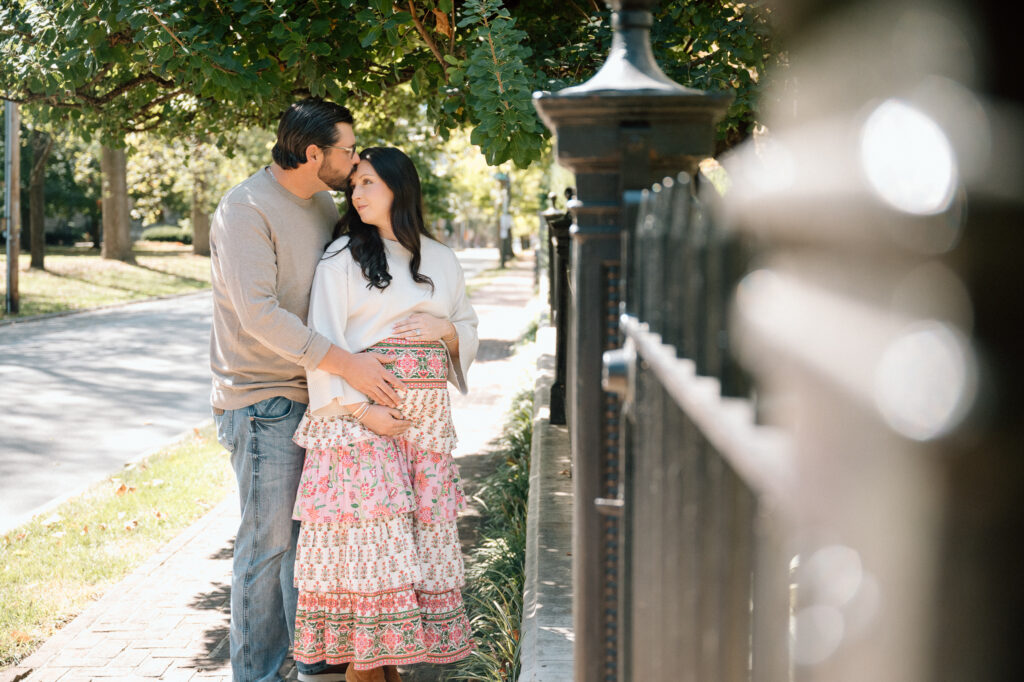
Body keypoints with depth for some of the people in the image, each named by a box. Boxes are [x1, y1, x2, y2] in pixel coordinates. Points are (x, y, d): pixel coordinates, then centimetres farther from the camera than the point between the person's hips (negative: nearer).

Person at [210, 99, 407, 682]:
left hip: (316, 394, 8)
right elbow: (257, 312, -26)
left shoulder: (323, 204, 11)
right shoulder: (245, 210, -16)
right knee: (270, 541, -4)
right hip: (264, 399, -8)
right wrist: (345, 364, -28)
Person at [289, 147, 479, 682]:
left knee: (421, 532, 2)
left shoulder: (442, 260, 15)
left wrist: (444, 329, -4)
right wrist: (361, 410, -14)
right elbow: (323, 342, -5)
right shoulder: (343, 256, 2)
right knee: (364, 534, -8)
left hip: (426, 416, 4)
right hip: (360, 412, -4)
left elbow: (469, 333, 20)